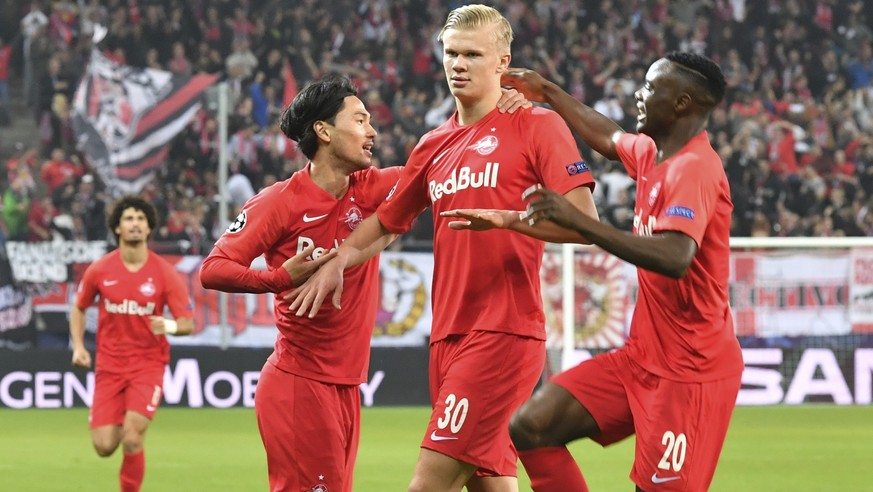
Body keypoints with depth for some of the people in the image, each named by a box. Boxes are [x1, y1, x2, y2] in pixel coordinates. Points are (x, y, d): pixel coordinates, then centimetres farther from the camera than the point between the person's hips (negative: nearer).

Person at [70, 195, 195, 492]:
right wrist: (78, 347, 0)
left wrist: (170, 326, -27)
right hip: (109, 365, 2)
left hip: (148, 364, -2)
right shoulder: (99, 270, -3)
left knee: (132, 439, -18)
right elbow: (79, 308, 14)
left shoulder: (165, 273, -7)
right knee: (104, 446, -4)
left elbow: (188, 323, -4)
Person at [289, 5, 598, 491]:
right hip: (448, 336, 7)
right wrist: (337, 261, 11)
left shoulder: (537, 126, -2)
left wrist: (507, 219, -22)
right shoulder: (434, 146, 17)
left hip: (502, 334, -7)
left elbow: (583, 221, -10)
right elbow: (386, 222, 28)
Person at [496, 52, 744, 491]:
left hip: (690, 371, -9)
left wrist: (576, 220, -37)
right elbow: (607, 138, 34)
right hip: (643, 357, 9)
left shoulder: (694, 169, -19)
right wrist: (548, 93, 37)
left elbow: (675, 257, -36)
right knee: (530, 427, -3)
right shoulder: (650, 153, 9)